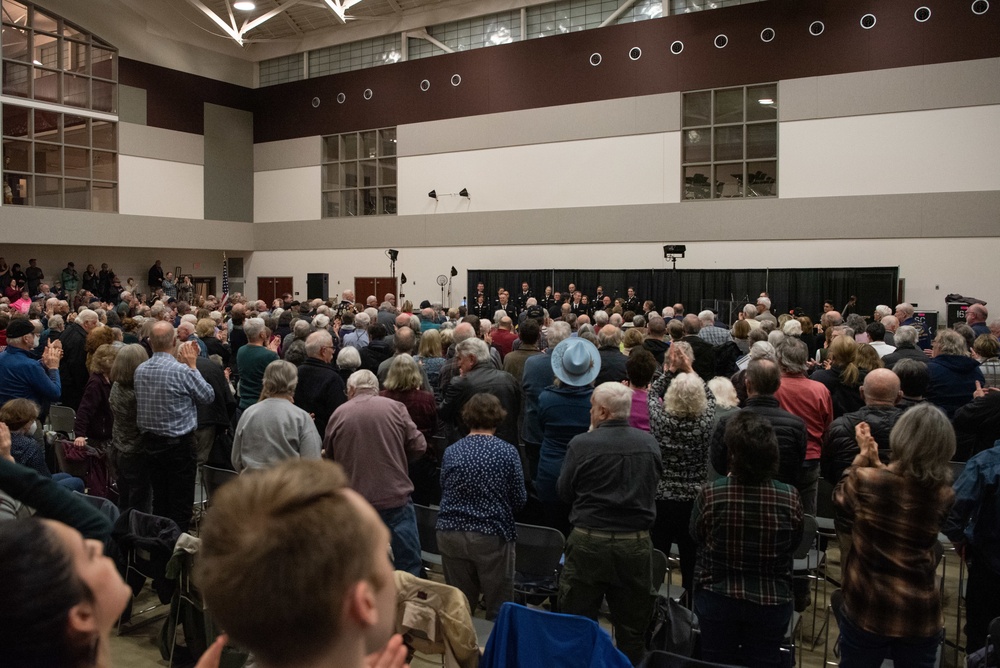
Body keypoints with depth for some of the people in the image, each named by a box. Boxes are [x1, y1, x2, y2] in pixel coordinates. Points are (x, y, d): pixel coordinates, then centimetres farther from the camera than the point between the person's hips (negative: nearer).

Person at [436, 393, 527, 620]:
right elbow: (519, 500, -3)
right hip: (493, 536, -3)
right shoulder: (508, 452, -7)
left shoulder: (451, 452, 1)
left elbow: (443, 493, 8)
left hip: (451, 536, 3)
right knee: (499, 610, 8)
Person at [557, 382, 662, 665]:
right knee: (632, 632, 13)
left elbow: (564, 492, -1)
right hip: (637, 545, 3)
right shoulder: (649, 443, -2)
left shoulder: (582, 444, -12)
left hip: (589, 543, -3)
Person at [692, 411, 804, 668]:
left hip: (717, 599, -1)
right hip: (771, 602, 1)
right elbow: (794, 544, 0)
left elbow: (696, 535, -3)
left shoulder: (710, 494, -21)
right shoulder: (789, 497, -17)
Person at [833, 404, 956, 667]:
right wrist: (876, 461, 7)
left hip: (867, 608, -2)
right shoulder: (944, 495, -10)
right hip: (921, 614, 2)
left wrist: (863, 456, 11)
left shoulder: (864, 479, -18)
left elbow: (840, 497, 5)